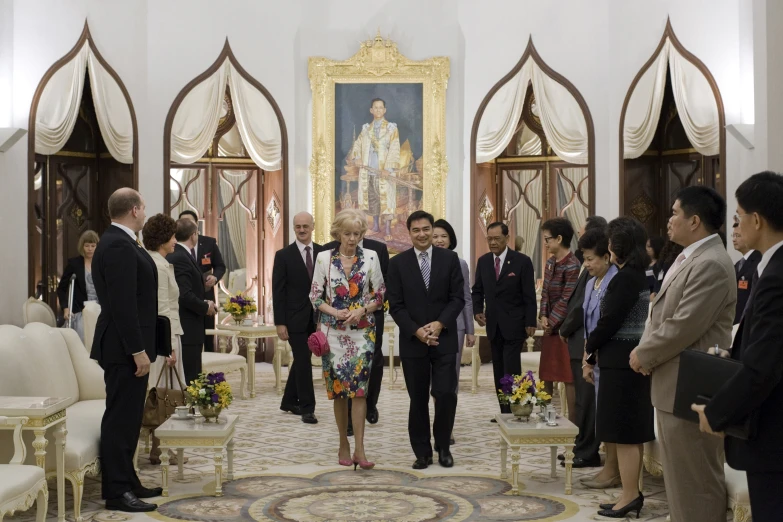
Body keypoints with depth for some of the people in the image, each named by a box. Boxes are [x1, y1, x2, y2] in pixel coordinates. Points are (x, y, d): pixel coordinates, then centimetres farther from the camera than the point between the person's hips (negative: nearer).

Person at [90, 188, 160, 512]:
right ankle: (116, 492, 1)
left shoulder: (119, 242, 14)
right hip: (125, 350, -10)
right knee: (120, 418, -5)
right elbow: (122, 305, -23)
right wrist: (138, 350, -21)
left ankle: (126, 482, 23)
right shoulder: (118, 246, -18)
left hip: (128, 346, 10)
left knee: (127, 417, 14)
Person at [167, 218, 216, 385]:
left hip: (186, 328, 10)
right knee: (190, 378, -7)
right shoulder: (181, 258, -16)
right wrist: (205, 307, -9)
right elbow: (185, 295, -23)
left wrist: (204, 302, 7)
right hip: (187, 329, -10)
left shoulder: (174, 255, 14)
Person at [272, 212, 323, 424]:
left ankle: (289, 401, 29)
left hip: (316, 318, 4)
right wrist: (279, 323, -10)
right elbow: (278, 291, -5)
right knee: (303, 362, -4)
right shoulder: (283, 255, -4)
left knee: (301, 360, 14)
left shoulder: (323, 252, 4)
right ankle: (307, 408, 3)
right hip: (295, 318, -4)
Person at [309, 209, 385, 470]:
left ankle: (359, 449, -7)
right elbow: (315, 296, 3)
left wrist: (362, 310, -13)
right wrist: (334, 311, -13)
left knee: (359, 388, -8)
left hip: (362, 331, -1)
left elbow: (380, 295, 3)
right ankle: (344, 445, 19)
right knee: (338, 389, 6)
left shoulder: (370, 257, 0)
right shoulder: (324, 258, 0)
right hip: (333, 331, 1)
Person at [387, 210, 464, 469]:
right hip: (412, 341, 0)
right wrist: (416, 331, -14)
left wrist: (439, 324, -14)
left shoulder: (449, 258, 3)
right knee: (418, 399, 5)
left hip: (444, 339, 0)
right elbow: (395, 305, -2)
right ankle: (422, 452, 16)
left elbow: (458, 297, 0)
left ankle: (443, 447, 15)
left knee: (446, 394, -6)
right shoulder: (397, 263, 1)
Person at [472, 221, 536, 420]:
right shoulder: (483, 261, 7)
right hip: (493, 324, 5)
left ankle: (513, 411, -6)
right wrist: (477, 310, -3)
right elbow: (477, 290, 14)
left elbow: (529, 295, -7)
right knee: (499, 370, 8)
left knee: (511, 369, -11)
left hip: (514, 324, -5)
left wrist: (530, 322, -10)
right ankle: (504, 412, 13)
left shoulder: (522, 261, -7)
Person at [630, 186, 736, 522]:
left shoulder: (711, 265, -20)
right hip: (673, 387, 10)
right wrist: (645, 350, -1)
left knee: (695, 482, 0)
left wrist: (644, 356, -11)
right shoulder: (688, 258, 14)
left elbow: (683, 327, -25)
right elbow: (661, 314, 17)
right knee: (680, 479, 20)